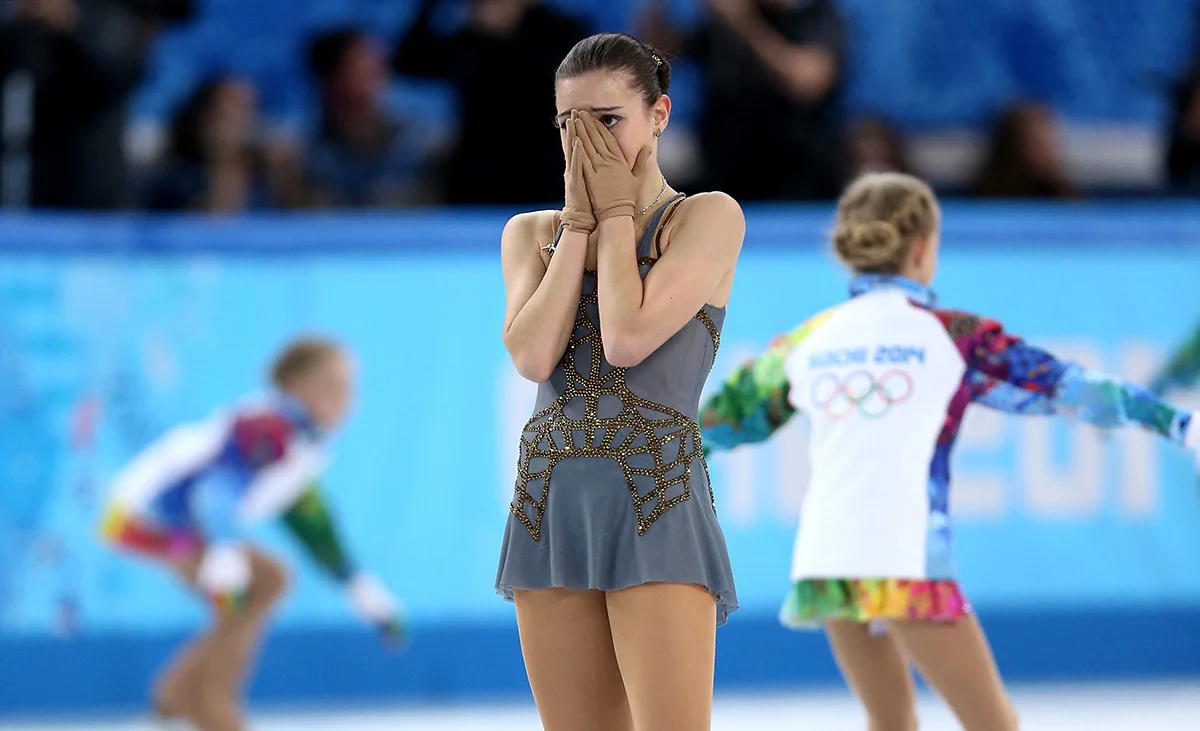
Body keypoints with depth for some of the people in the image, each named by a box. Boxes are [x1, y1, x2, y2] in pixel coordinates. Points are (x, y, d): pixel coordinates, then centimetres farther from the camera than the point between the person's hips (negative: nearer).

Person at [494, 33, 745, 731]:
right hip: (551, 500, 5)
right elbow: (532, 356, -3)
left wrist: (616, 211, -2)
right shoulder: (531, 232, 15)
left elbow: (629, 338, -13)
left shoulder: (708, 217, 1)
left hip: (656, 497, -5)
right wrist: (580, 220, 0)